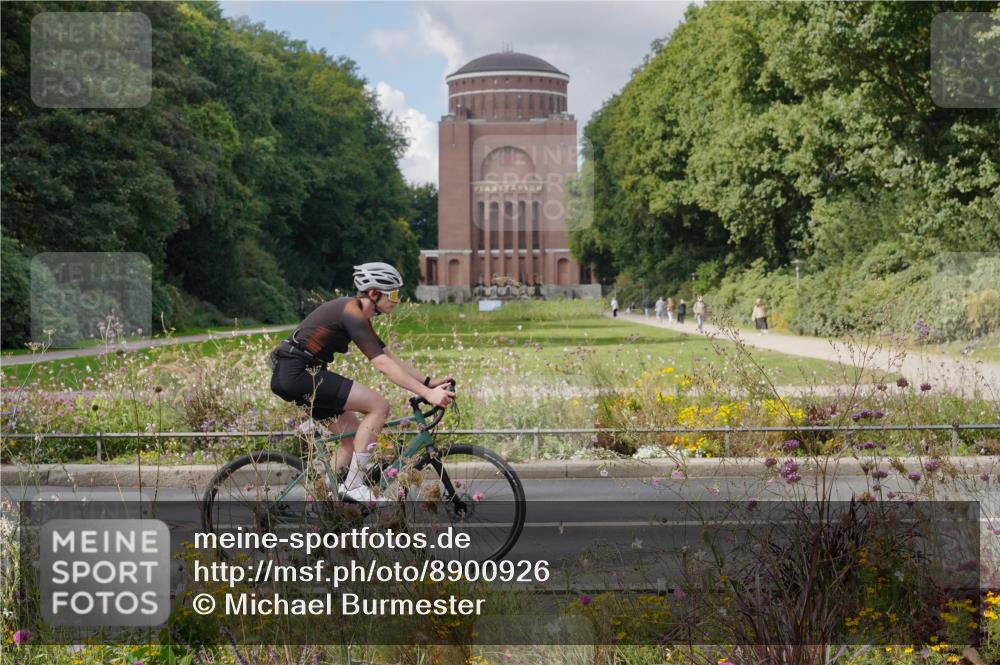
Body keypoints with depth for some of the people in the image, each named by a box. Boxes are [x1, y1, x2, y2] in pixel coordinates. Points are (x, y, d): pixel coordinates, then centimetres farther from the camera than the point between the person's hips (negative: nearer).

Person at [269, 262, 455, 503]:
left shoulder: (360, 316, 15)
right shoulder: (352, 313, -16)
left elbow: (389, 358, 19)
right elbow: (383, 366, -22)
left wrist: (429, 382, 12)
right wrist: (427, 394, -25)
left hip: (291, 375, 10)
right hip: (299, 374, -10)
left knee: (355, 433, 13)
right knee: (379, 406, -13)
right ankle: (354, 485, -8)